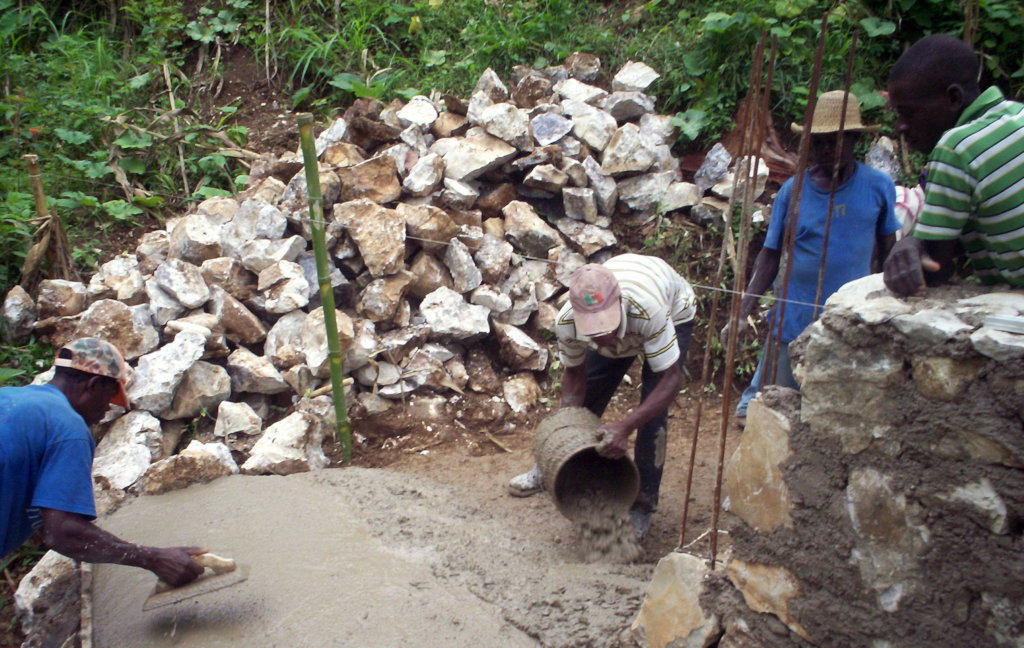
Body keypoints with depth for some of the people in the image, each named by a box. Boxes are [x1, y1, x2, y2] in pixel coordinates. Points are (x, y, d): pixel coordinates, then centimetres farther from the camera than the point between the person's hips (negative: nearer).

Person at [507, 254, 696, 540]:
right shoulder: (567, 323, -34)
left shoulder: (649, 311, -48)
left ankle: (643, 505, -1)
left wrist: (625, 427, -49)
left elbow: (671, 378, -39)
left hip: (674, 314, -3)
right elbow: (575, 373, -15)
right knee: (588, 392, 5)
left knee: (653, 409, -16)